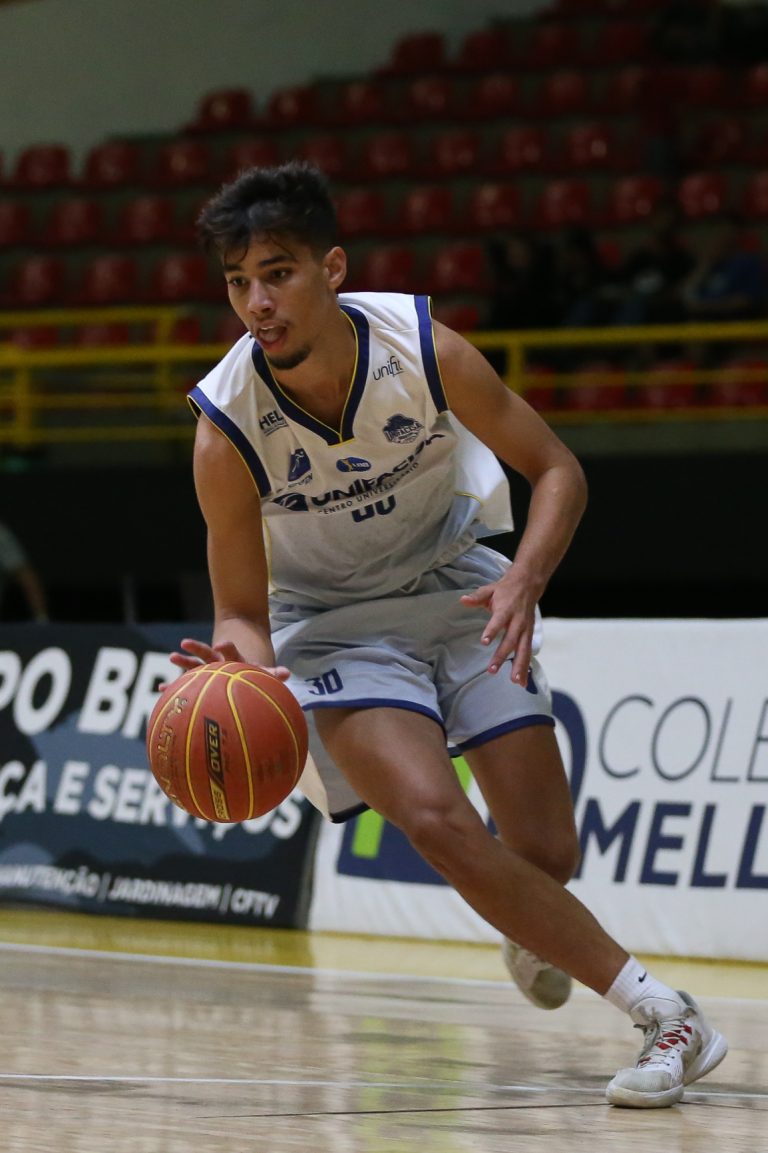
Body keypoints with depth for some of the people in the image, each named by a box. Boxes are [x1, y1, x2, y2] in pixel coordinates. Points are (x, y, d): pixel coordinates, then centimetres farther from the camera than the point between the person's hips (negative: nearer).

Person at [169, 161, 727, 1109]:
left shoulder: (424, 348, -23)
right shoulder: (227, 428, -24)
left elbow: (557, 471, -10)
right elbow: (242, 612, -14)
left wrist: (523, 582, -29)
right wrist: (243, 664, -38)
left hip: (457, 591, 2)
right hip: (335, 626, -1)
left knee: (546, 851, -5)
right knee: (433, 819, -27)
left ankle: (527, 930, 37)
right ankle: (661, 1013, -23)